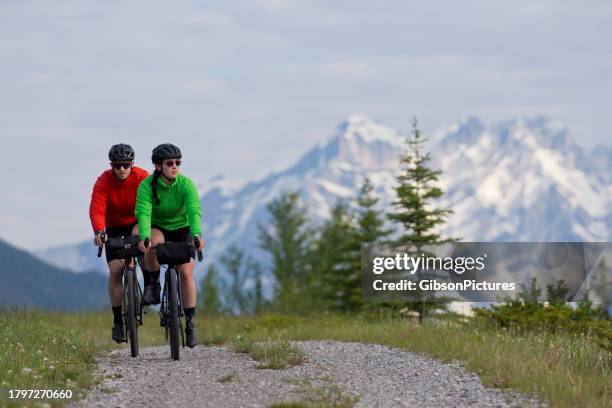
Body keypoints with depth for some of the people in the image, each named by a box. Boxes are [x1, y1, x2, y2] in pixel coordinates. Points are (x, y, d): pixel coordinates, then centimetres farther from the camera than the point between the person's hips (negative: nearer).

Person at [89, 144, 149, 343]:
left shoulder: (142, 177, -20)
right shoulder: (104, 181, -20)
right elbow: (96, 209, -29)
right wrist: (99, 231, -47)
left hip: (137, 222, -1)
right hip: (114, 227, 1)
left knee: (138, 234, -36)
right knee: (115, 270, -10)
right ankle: (117, 321, -1)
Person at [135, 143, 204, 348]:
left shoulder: (186, 184, -21)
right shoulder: (147, 185, -21)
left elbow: (194, 211, -34)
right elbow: (143, 212, -34)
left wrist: (196, 235, -52)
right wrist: (144, 237, -53)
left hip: (182, 229, 0)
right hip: (158, 227, 0)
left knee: (186, 272, -16)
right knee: (154, 243, -37)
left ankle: (190, 323, -6)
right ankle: (153, 282, -10)